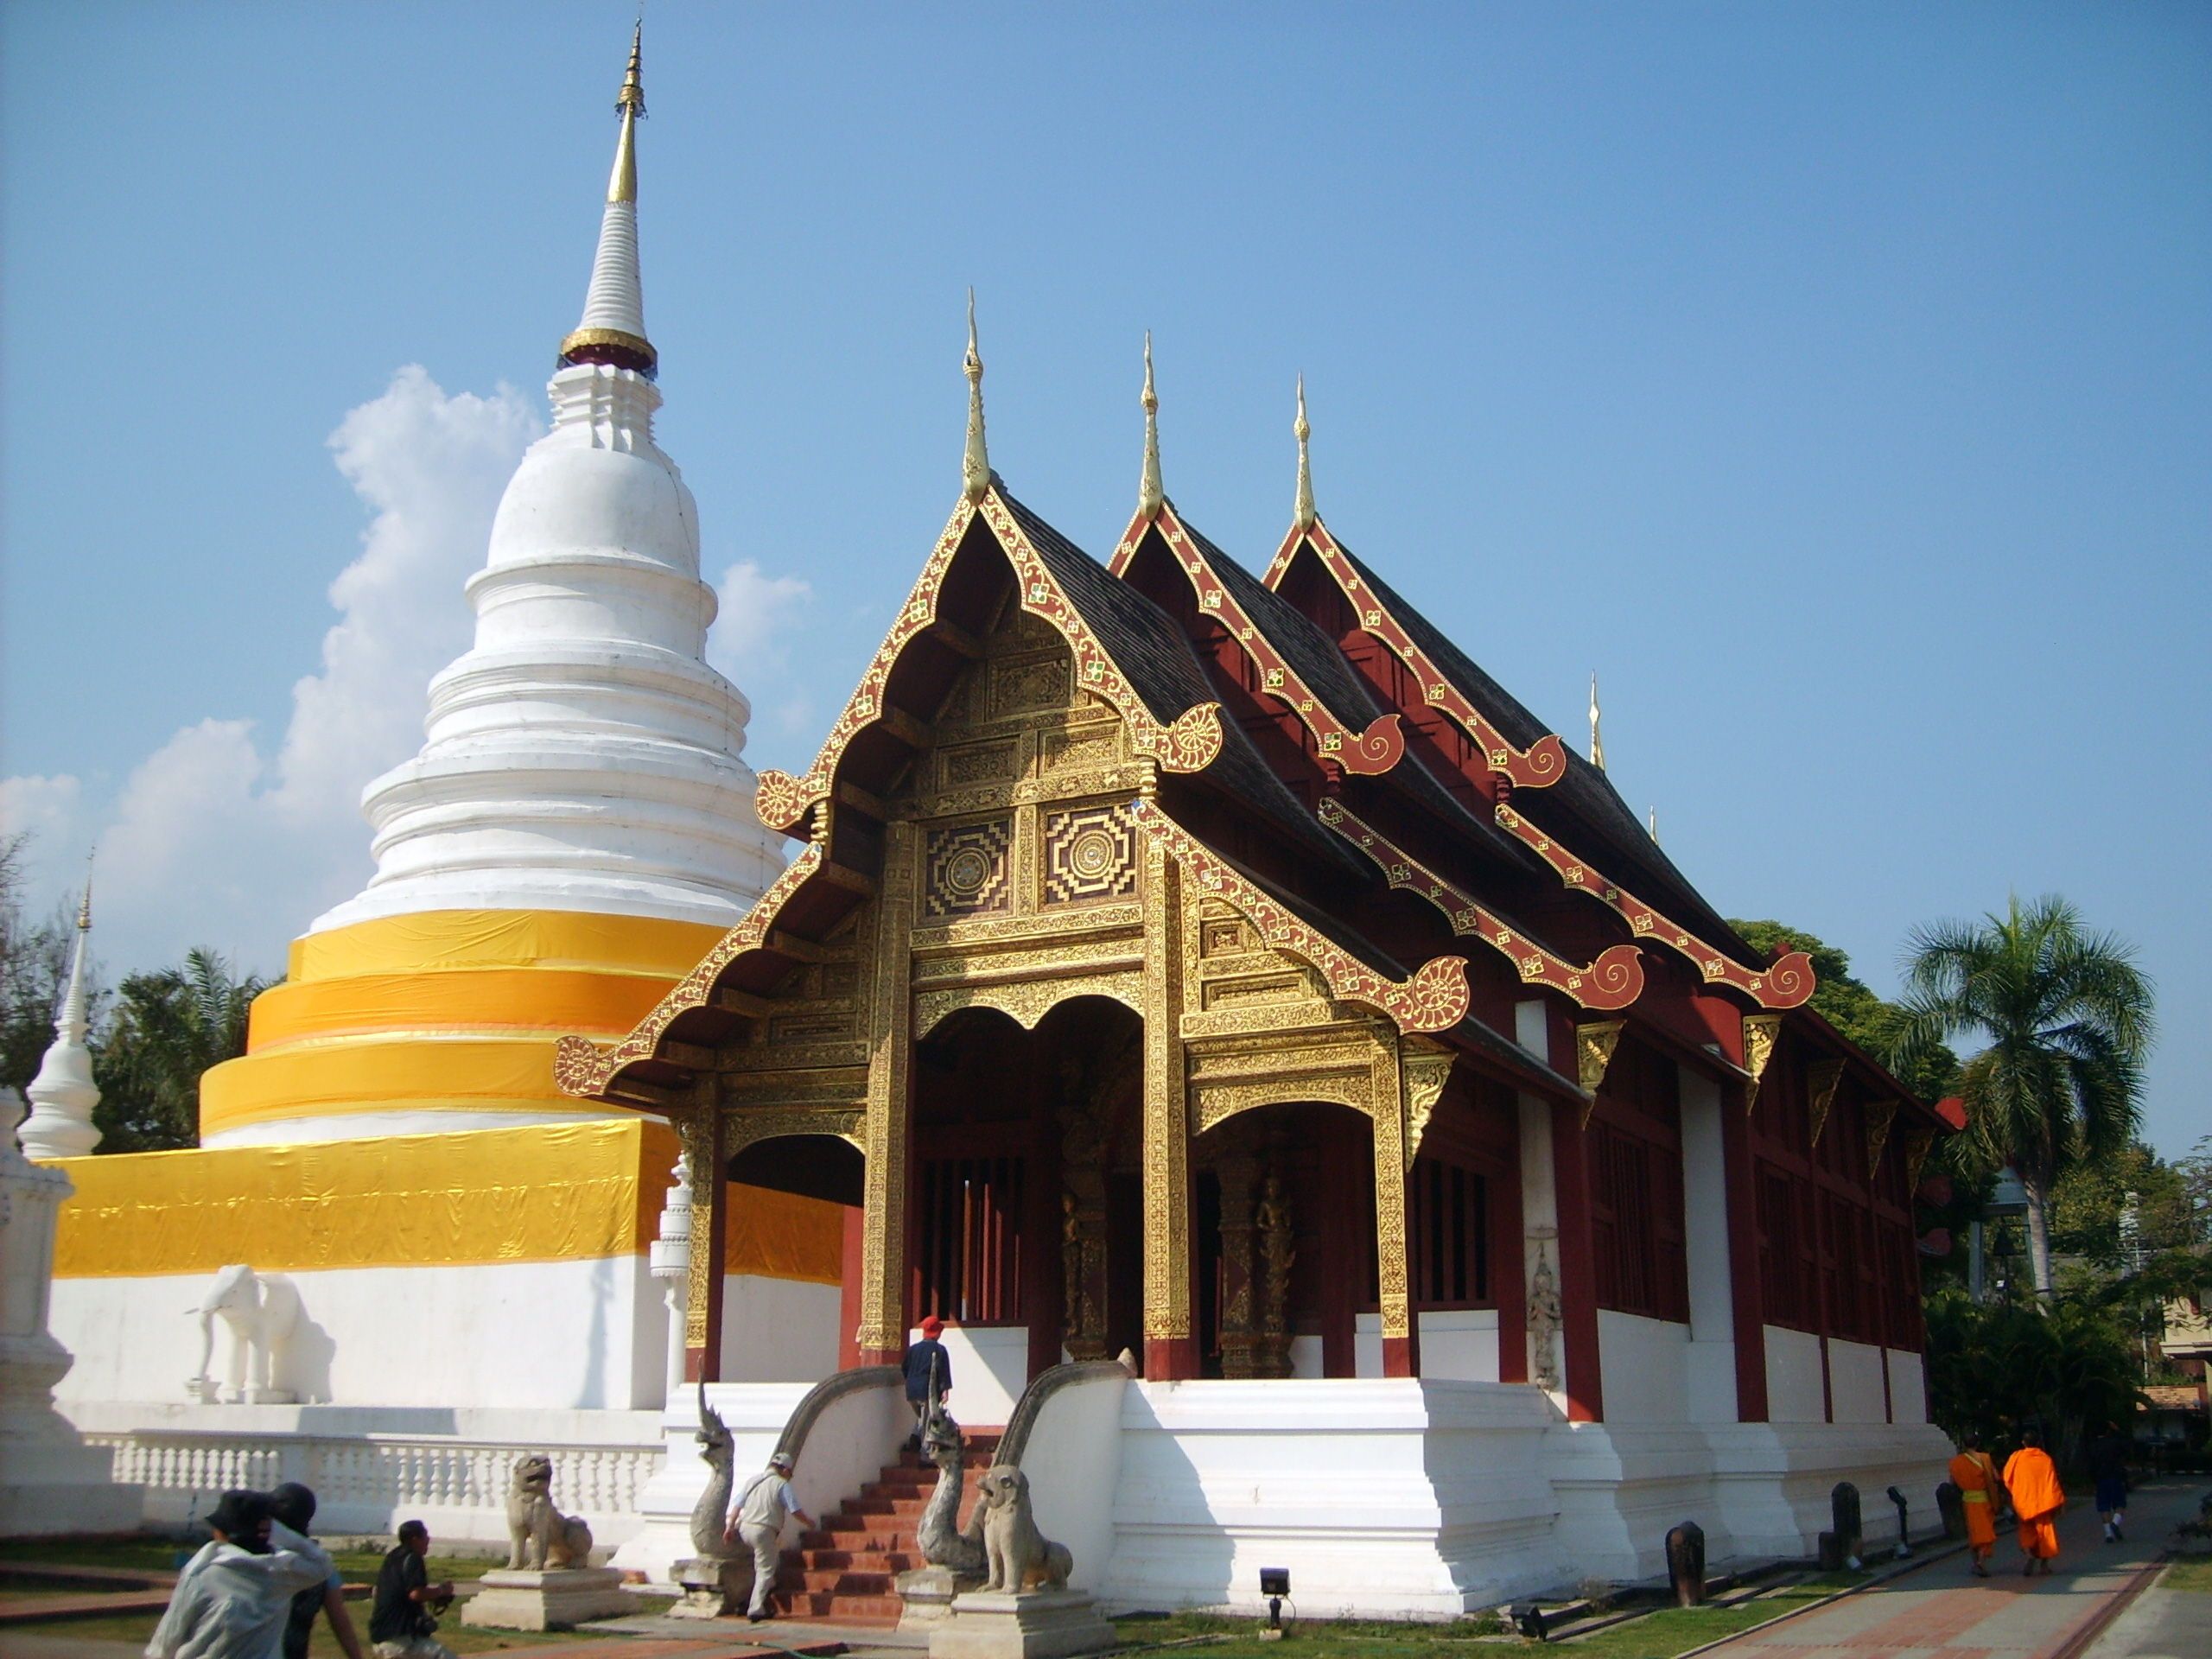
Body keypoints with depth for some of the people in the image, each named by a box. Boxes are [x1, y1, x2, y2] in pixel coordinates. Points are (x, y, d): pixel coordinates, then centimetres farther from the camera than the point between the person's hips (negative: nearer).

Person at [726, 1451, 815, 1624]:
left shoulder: (752, 1481, 13)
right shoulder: (782, 1485, -5)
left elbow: (738, 1505, 11)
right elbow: (796, 1512, -8)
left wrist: (730, 1527, 14)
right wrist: (809, 1522, 8)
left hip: (744, 1528, 7)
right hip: (764, 1531, -7)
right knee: (765, 1570, 1)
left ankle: (769, 1586, 30)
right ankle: (756, 1609, -5)